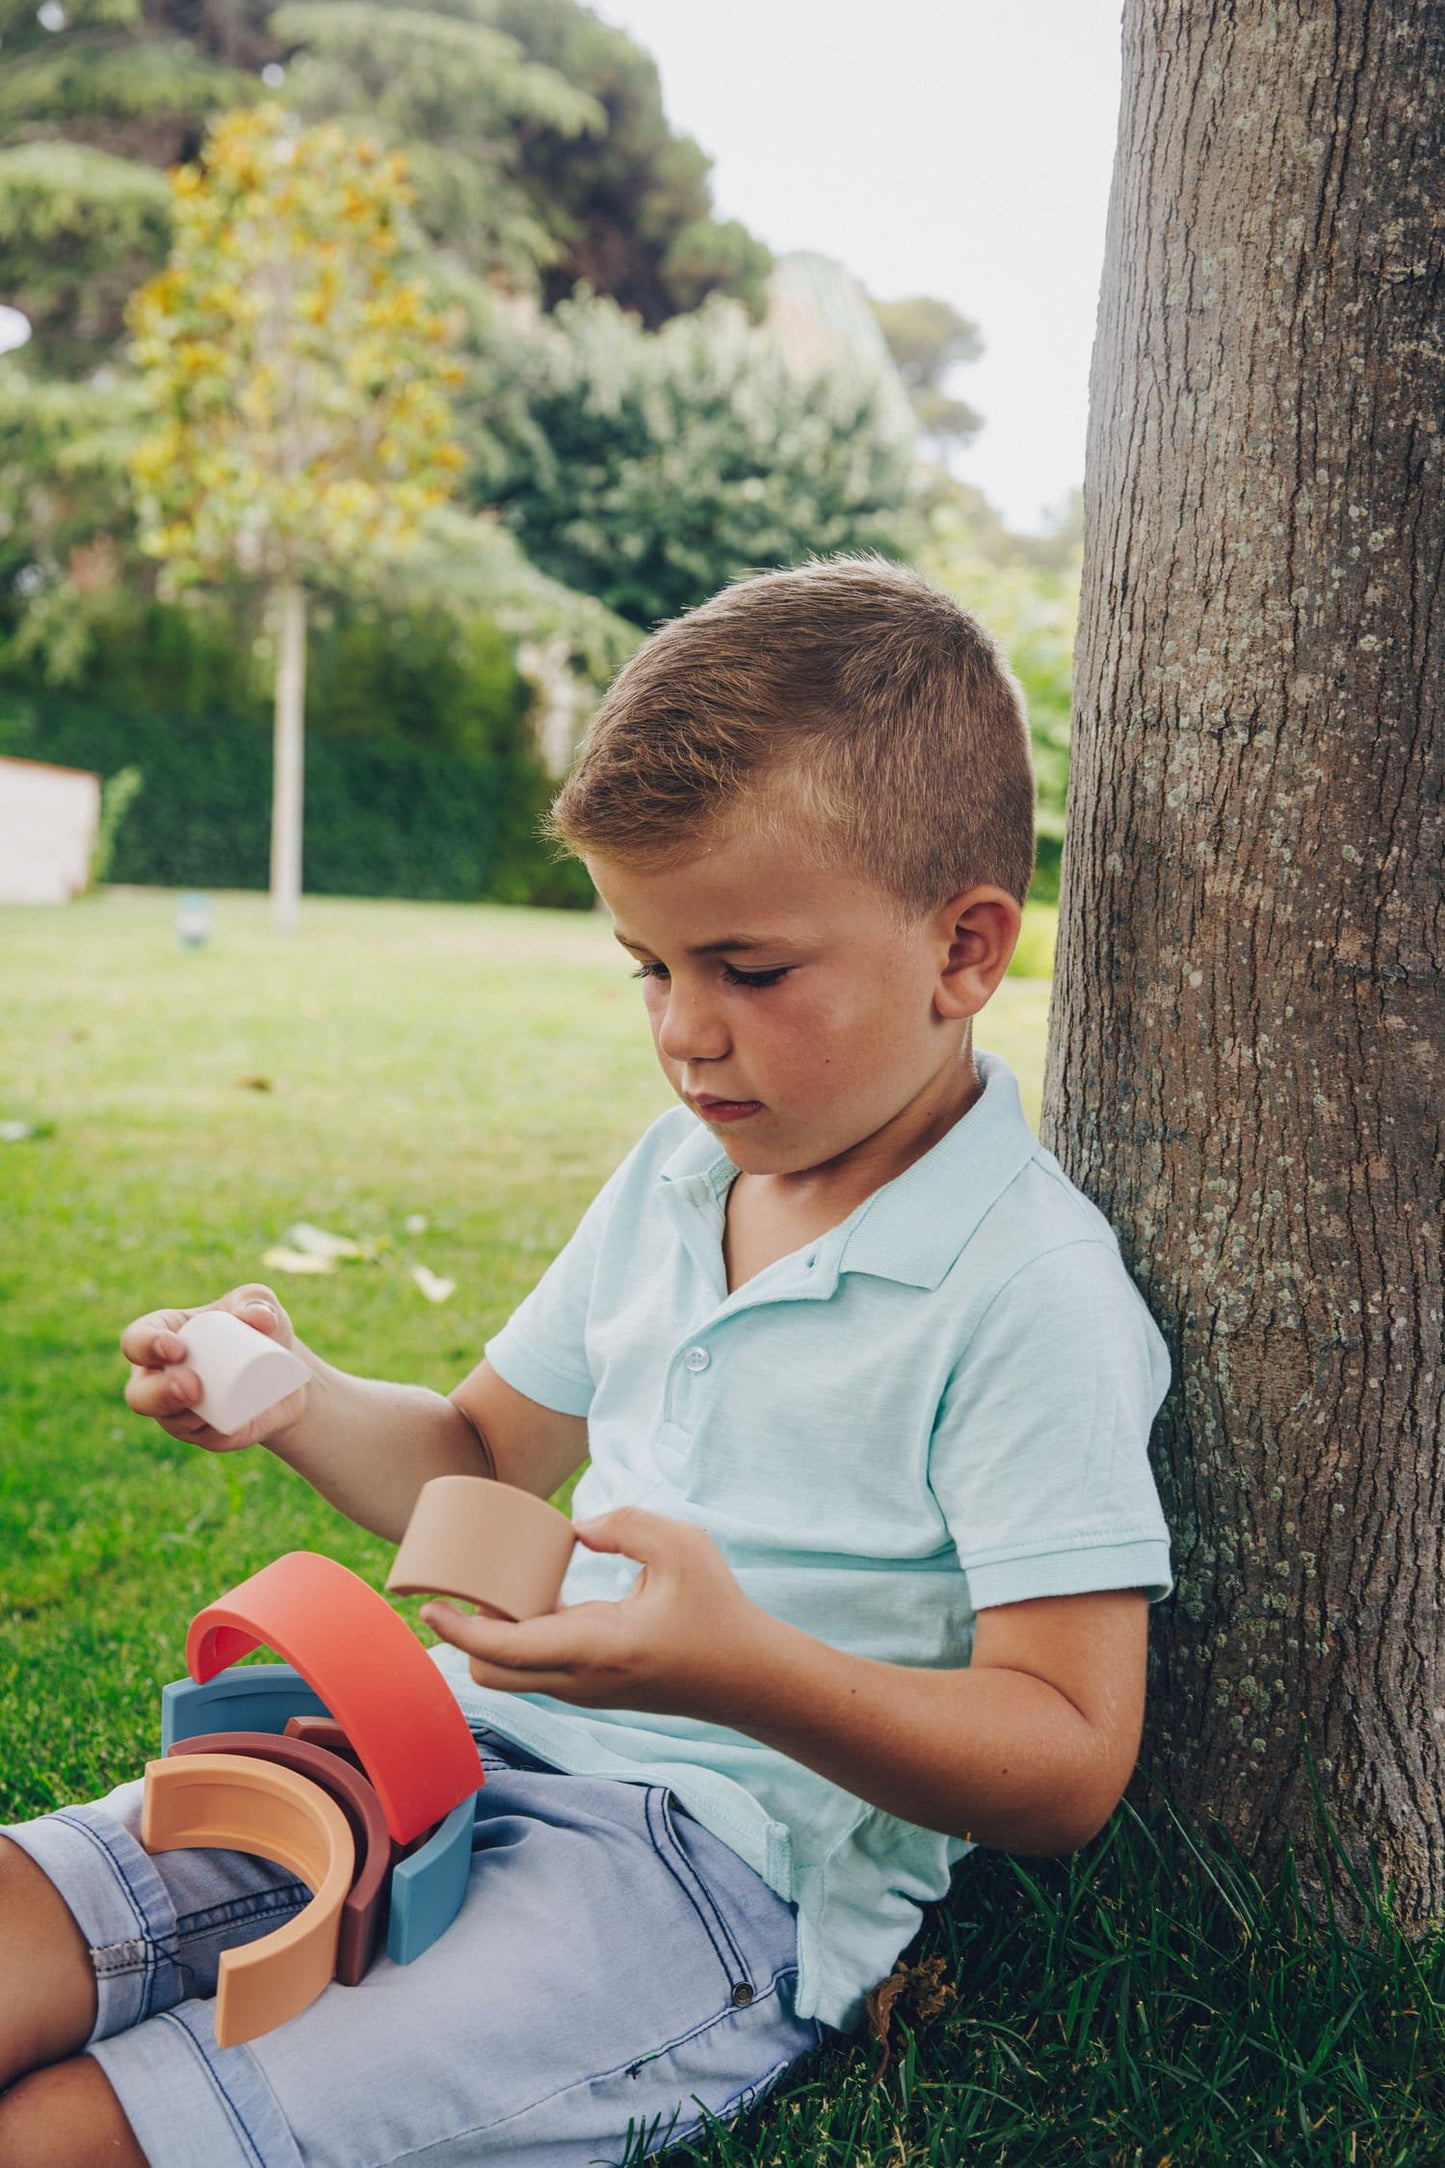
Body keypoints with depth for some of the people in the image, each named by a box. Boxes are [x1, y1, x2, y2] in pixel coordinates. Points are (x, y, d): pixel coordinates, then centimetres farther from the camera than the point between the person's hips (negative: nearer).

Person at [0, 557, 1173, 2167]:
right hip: (477, 1736, 7)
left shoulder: (1029, 1292, -15)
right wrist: (302, 1407, -1)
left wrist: (744, 1666, -33)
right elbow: (484, 1460, 21)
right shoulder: (670, 1180, 10)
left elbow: (1066, 1765, -17)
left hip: (733, 1865, -7)